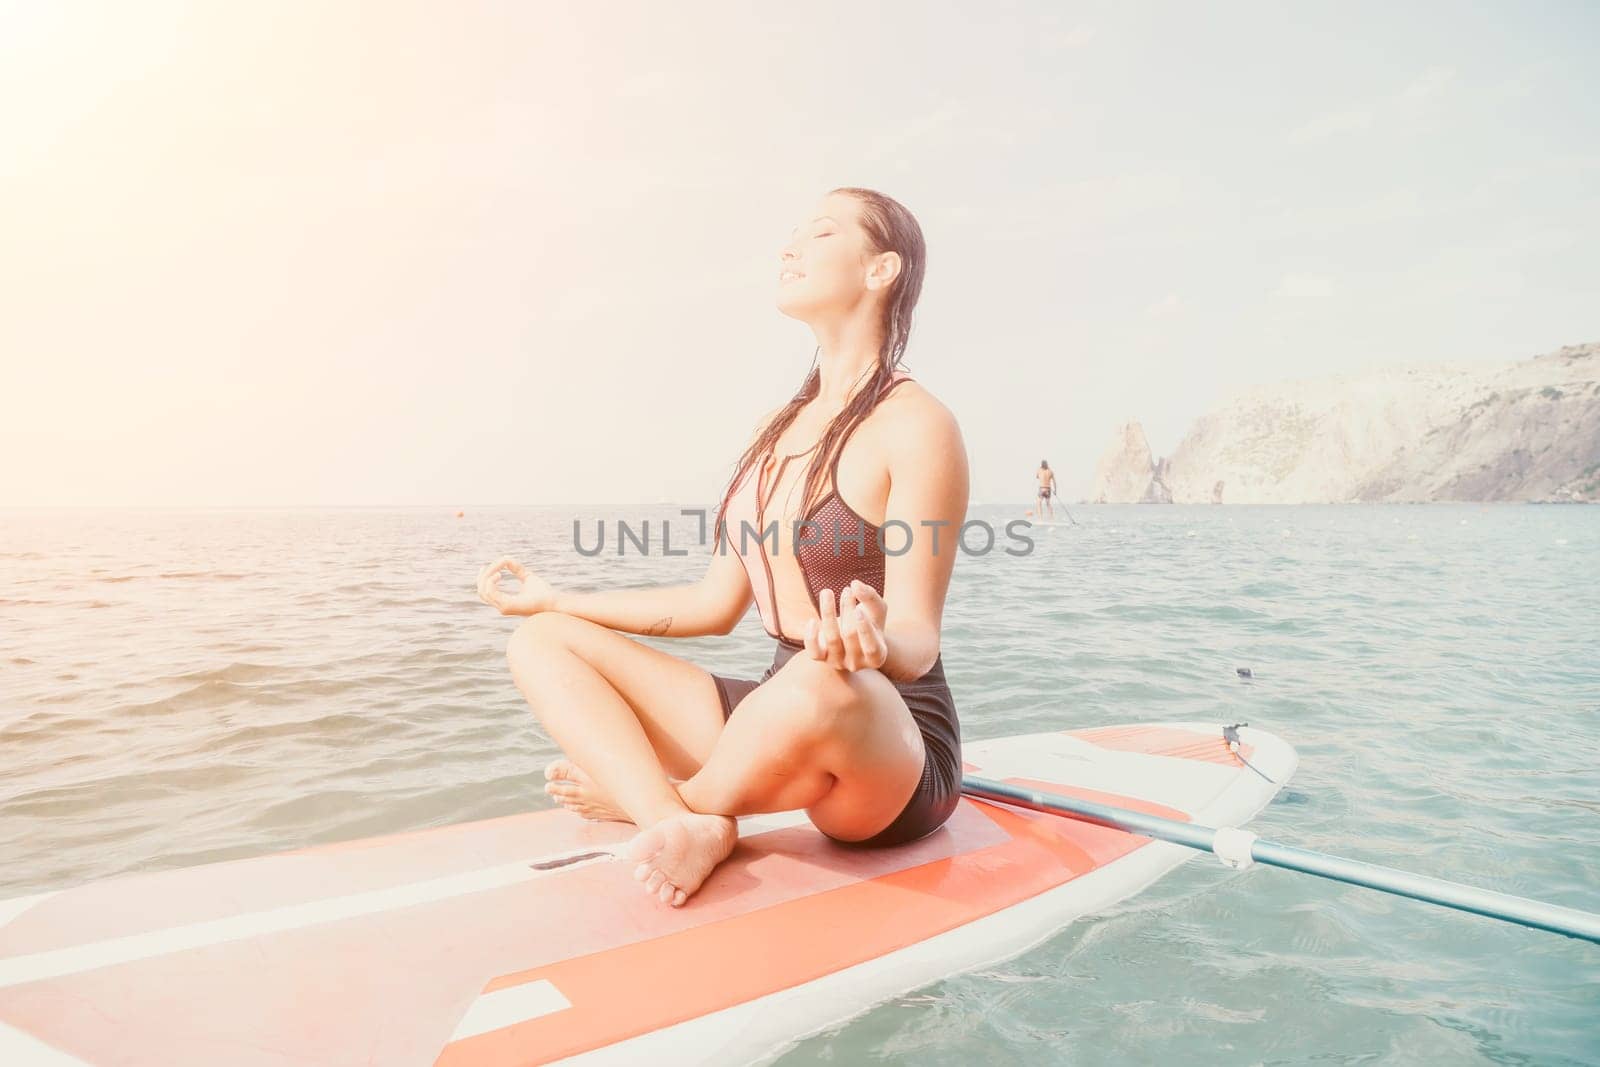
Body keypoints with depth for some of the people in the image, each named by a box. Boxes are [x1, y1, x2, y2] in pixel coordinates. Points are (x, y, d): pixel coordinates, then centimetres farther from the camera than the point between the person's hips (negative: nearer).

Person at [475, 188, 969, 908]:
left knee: (821, 683, -42)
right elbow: (716, 606, 12)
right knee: (543, 642, 0)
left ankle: (662, 801, -8)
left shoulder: (915, 425, -11)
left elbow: (917, 639, -17)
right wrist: (556, 599, 16)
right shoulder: (778, 428, 11)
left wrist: (874, 642, -41)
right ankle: (688, 830, -23)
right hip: (779, 718, 7)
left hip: (894, 750, -6)